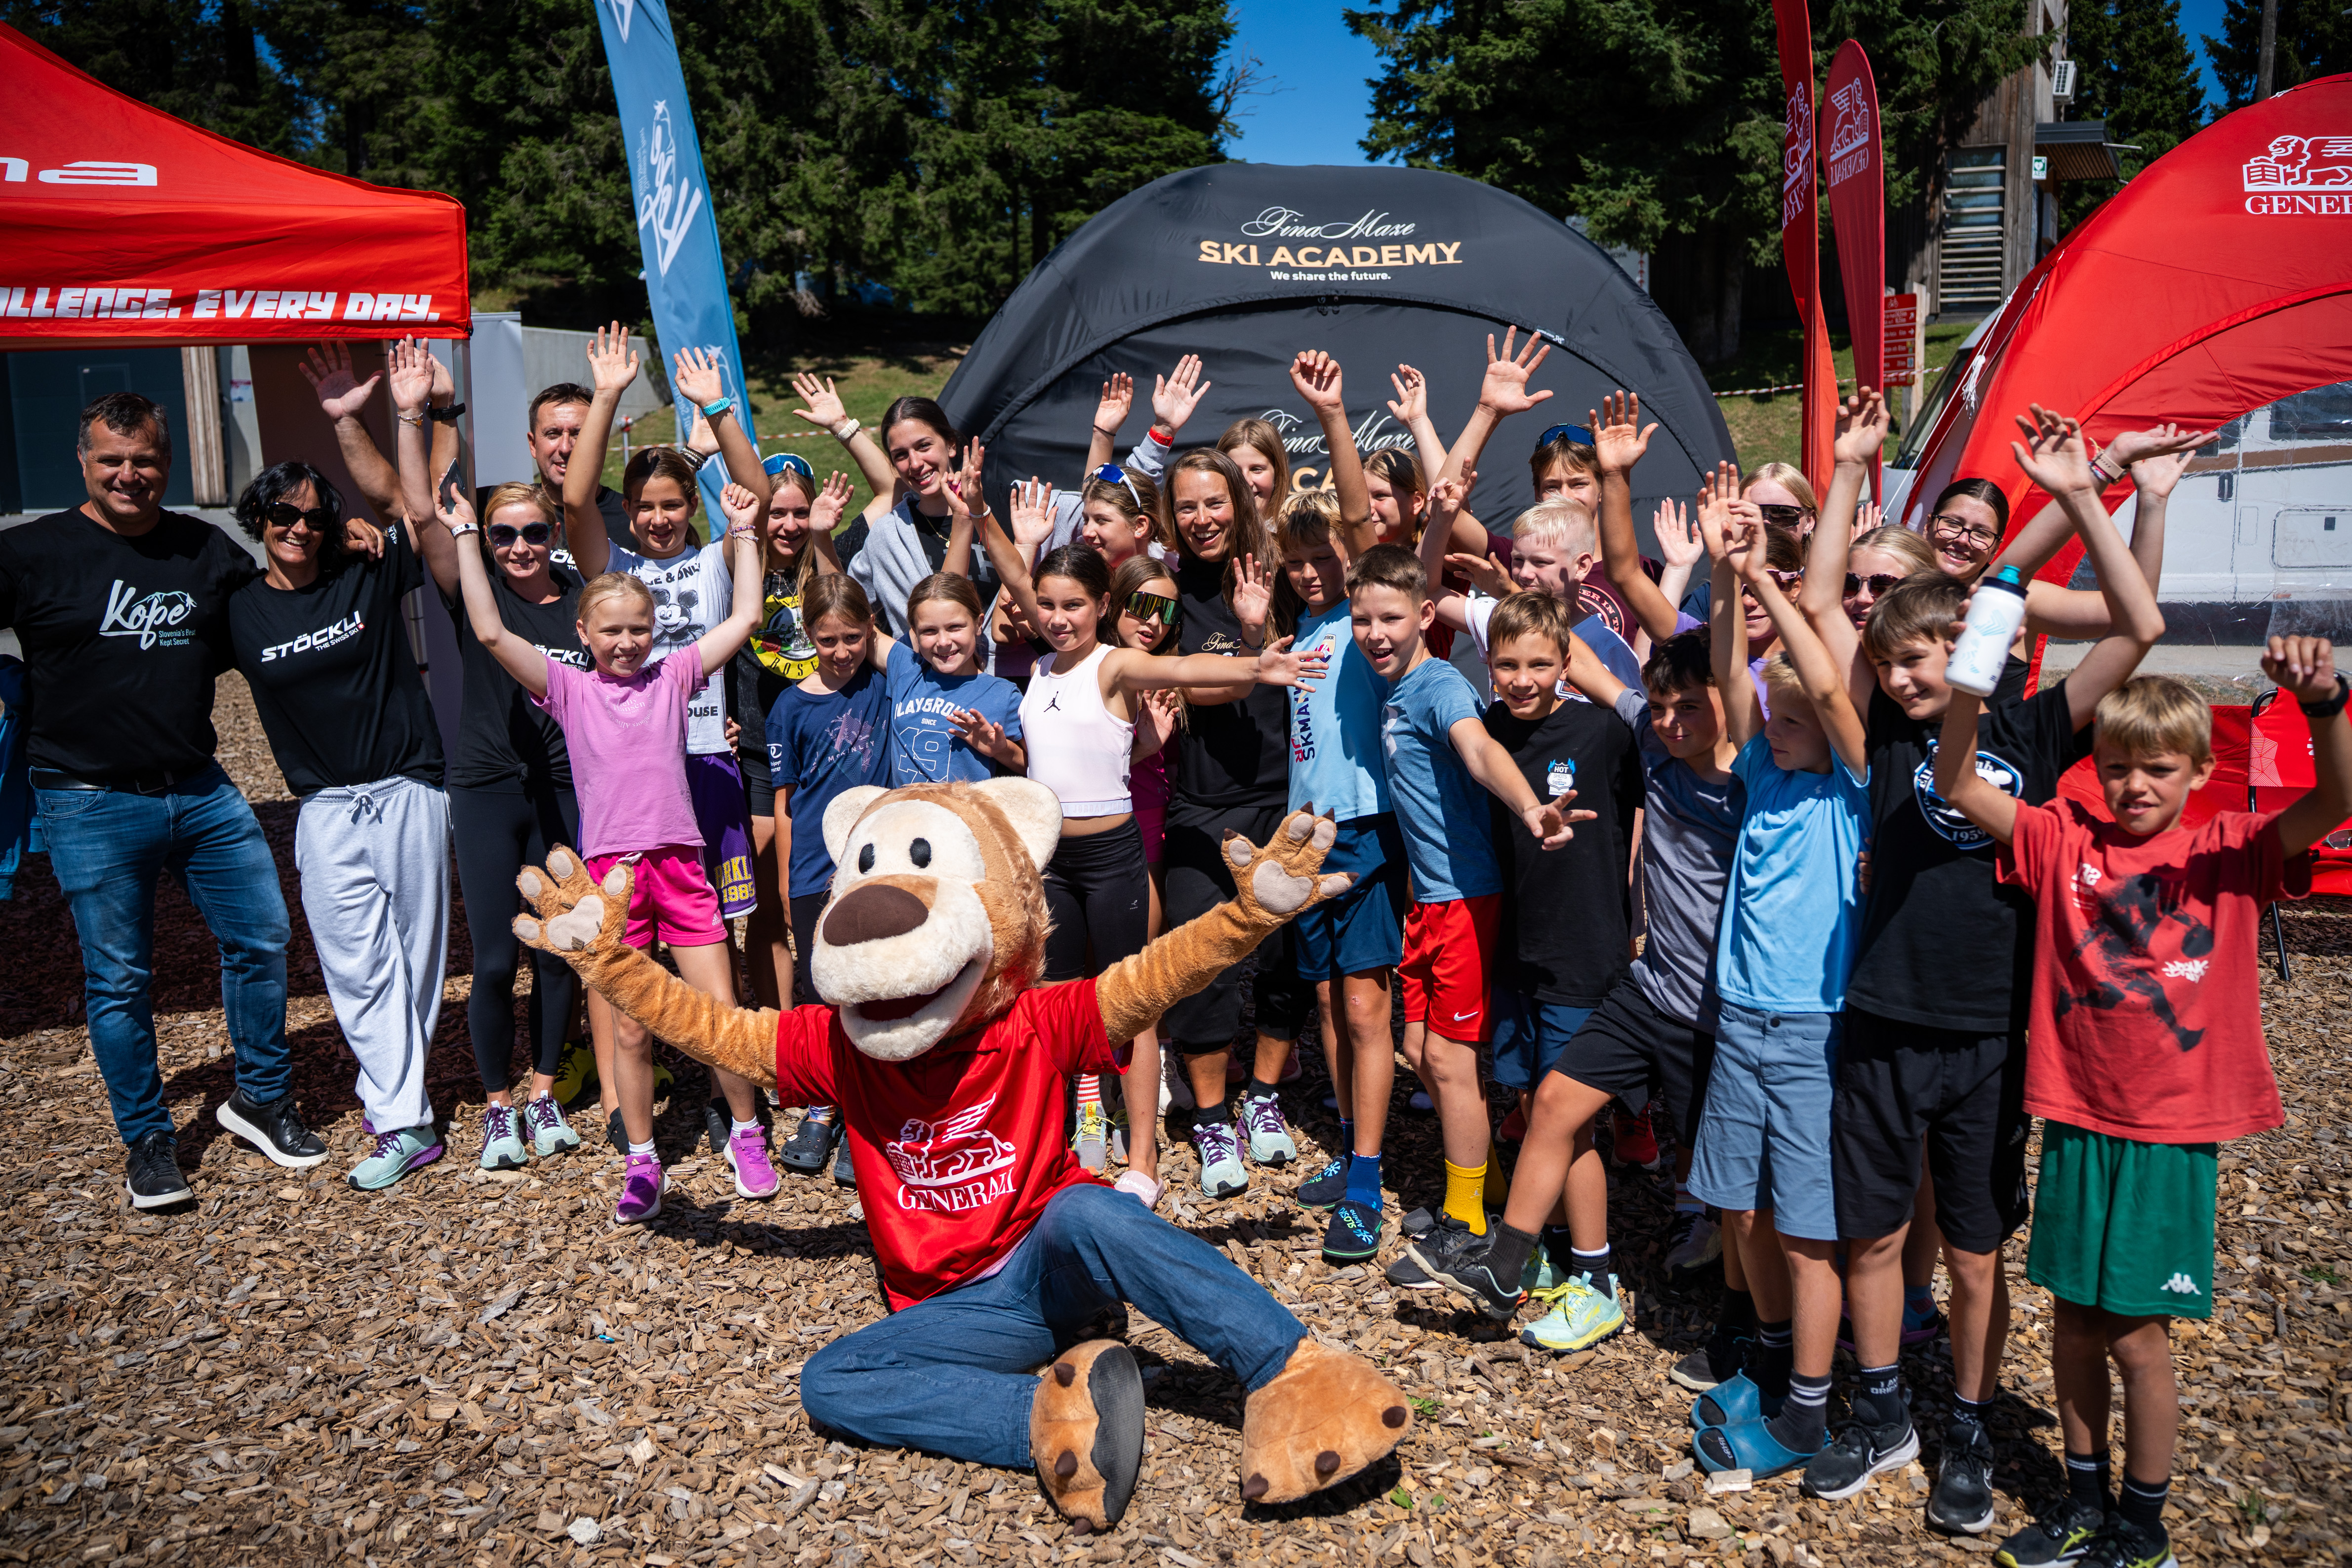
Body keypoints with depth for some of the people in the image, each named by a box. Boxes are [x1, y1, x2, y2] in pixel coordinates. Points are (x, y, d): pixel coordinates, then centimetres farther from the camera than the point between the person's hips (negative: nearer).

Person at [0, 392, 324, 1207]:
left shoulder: (207, 549, 7)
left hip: (202, 793, 4)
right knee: (118, 979, 6)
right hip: (93, 807, -4)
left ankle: (261, 1099, 25)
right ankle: (146, 1140, 21)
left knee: (261, 939, 6)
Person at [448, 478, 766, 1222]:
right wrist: (464, 537, -5)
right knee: (629, 1032, 6)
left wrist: (743, 532, 4)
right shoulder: (569, 688, 5)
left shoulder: (673, 674, 8)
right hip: (611, 871, 0)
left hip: (679, 863, 1)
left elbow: (744, 617, 6)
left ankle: (745, 1133, 23)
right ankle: (642, 1162, 22)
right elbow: (491, 633, -5)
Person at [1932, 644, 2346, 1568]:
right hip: (2075, 1125, 2)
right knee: (2075, 1324, 14)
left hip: (2172, 1136, -2)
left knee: (2137, 1337, 6)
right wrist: (1971, 680, -27)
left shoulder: (2230, 855, -3)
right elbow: (1956, 785, -12)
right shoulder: (2064, 843, 0)